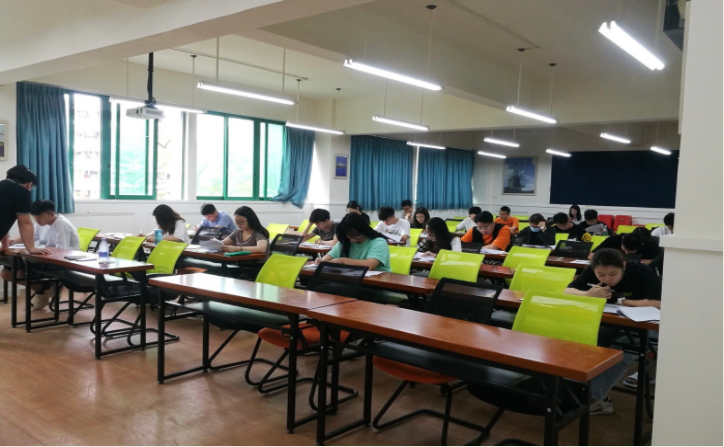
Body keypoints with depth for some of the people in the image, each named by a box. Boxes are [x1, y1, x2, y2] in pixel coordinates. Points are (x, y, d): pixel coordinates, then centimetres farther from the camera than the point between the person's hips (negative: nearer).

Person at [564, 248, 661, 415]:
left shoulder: (642, 273, -18)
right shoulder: (591, 272, -4)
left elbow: (657, 304, -28)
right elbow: (567, 292, -9)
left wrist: (622, 302, -19)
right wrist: (588, 295, -29)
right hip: (607, 327, 5)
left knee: (621, 350, -35)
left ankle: (592, 397, -23)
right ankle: (600, 399, -17)